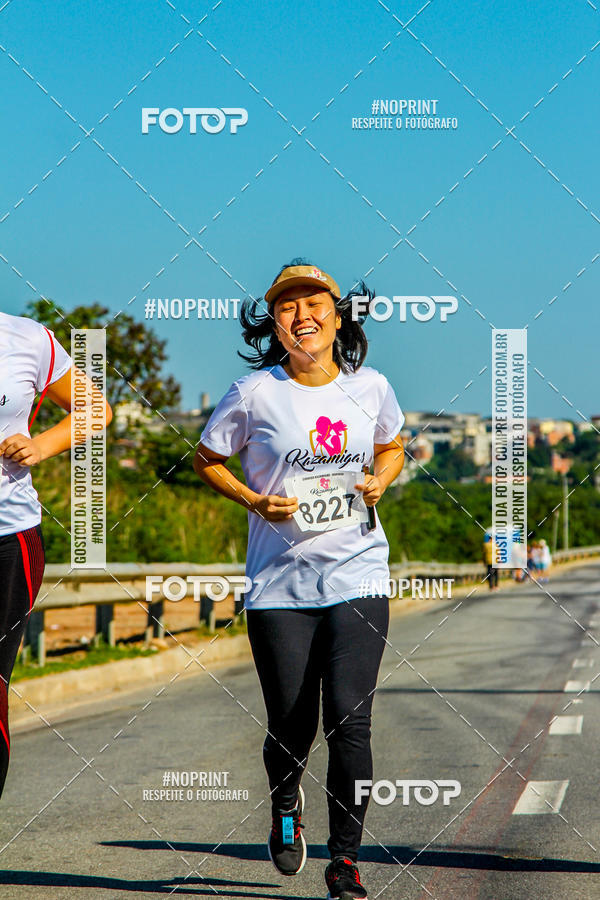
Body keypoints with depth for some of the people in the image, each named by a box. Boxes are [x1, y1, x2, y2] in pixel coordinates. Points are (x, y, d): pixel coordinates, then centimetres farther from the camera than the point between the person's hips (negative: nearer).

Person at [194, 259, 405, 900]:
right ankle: (286, 805, 39)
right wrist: (254, 501, -8)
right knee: (290, 726, 3)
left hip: (357, 577, 1)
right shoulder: (254, 392, -4)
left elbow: (391, 446, 22)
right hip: (280, 581, -1)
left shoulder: (370, 387, 4)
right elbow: (207, 458, 8)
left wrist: (380, 480, 1)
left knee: (349, 720, -10)